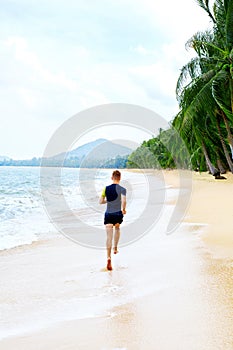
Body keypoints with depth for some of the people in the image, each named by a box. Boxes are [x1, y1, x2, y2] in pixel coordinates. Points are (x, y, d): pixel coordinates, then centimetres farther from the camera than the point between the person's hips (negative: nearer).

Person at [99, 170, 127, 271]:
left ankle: (109, 257, -20)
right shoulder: (122, 189, -5)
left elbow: (101, 201, 4)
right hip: (118, 214, 0)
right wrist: (123, 209, -2)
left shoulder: (106, 188, 2)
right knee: (117, 228, 32)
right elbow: (124, 201, -20)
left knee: (109, 236, -5)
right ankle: (115, 248, 40)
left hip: (108, 214, 0)